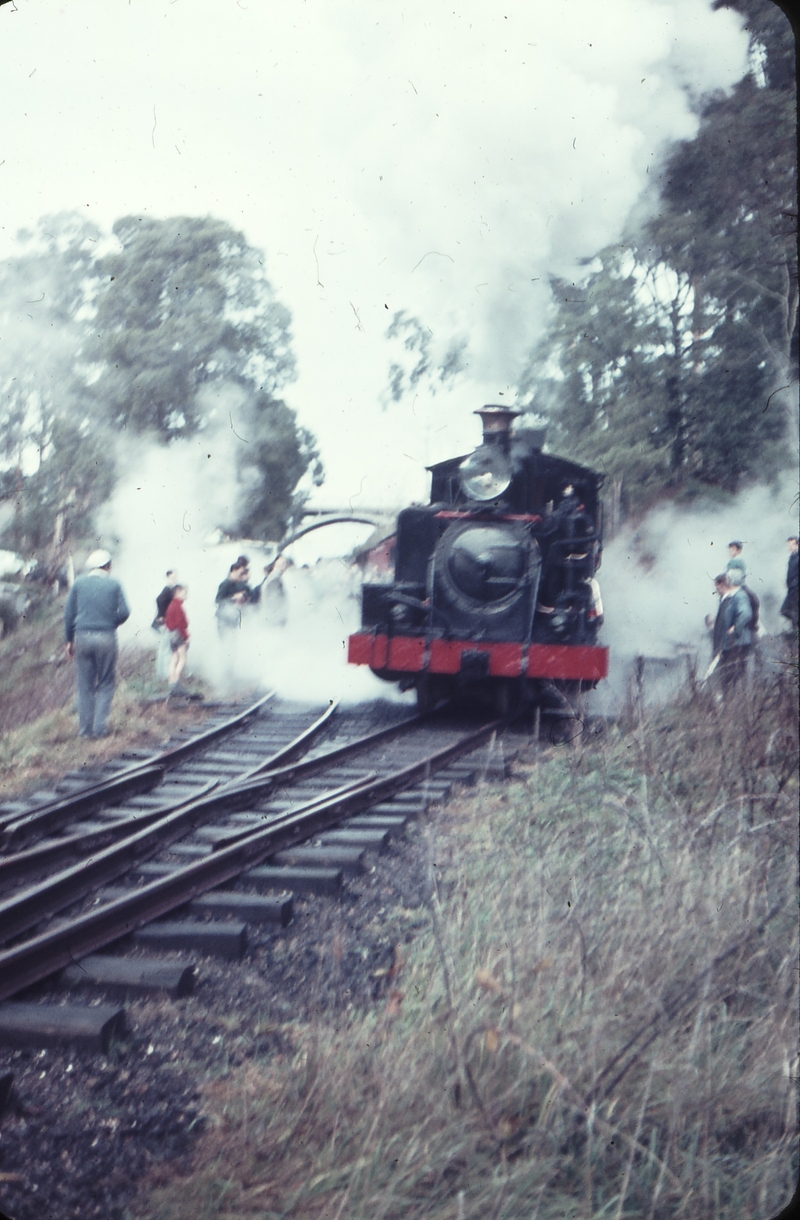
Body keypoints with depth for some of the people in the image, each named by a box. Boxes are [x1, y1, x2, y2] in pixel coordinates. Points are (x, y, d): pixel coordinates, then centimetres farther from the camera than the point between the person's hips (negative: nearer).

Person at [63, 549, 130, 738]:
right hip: (106, 637, -2)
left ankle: (85, 728, 10)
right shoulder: (114, 584, 0)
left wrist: (69, 640, 11)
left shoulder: (79, 583, 5)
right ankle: (100, 727, -1)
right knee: (105, 684, 7)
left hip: (82, 637, 2)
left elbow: (68, 613, 4)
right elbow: (124, 612, -5)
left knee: (85, 685, 9)